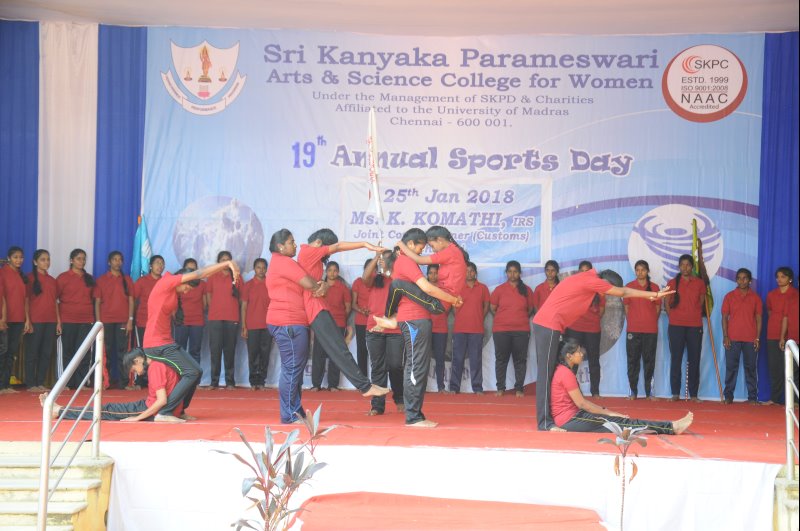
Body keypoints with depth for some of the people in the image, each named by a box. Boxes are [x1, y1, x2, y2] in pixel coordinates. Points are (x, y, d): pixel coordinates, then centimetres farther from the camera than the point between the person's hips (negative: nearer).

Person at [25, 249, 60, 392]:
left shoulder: (52, 280, 14)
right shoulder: (30, 278, -3)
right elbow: (26, 300, -7)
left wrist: (58, 321, 9)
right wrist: (28, 321, -13)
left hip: (51, 321, 6)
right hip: (35, 321, -6)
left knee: (47, 353, 5)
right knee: (32, 353, -1)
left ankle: (40, 383, 11)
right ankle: (31, 384, 2)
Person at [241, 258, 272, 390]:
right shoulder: (248, 285, 4)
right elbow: (244, 306, 4)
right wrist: (243, 327, -2)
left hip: (267, 325, 1)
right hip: (252, 326, -1)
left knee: (265, 354, 1)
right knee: (253, 355, 0)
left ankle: (261, 381, 6)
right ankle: (253, 382, 5)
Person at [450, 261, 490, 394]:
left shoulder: (483, 288, 7)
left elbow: (486, 306, 12)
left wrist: (479, 319, 5)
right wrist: (461, 318, 5)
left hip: (477, 329, 0)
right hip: (459, 329, 0)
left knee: (476, 359, 1)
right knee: (458, 359, 1)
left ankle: (477, 388, 4)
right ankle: (454, 387, 4)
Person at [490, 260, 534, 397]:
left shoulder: (526, 290, 5)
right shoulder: (499, 289, 2)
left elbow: (530, 309, 14)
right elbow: (492, 308, 8)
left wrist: (520, 319, 12)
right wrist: (504, 319, 11)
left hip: (522, 330, 0)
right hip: (501, 330, 0)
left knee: (520, 360, 2)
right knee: (501, 359, 4)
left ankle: (519, 388, 7)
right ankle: (500, 388, 11)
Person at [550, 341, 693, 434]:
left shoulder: (563, 371, 16)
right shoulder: (566, 373, -15)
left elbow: (581, 401, 16)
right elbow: (581, 403, -15)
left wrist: (605, 410, 8)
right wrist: (609, 413, -9)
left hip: (573, 415, 9)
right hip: (569, 420, -9)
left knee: (618, 420, 0)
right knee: (617, 422, -10)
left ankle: (671, 427, -6)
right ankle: (671, 427, -12)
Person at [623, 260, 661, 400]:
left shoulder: (654, 287, 4)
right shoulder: (629, 286, 4)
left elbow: (658, 307, 10)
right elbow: (626, 307, 9)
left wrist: (652, 321, 4)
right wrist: (632, 322, 4)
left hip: (651, 330, 0)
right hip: (633, 330, 0)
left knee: (649, 361, 2)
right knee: (633, 360, 1)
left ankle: (649, 392, 7)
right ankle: (633, 392, 6)